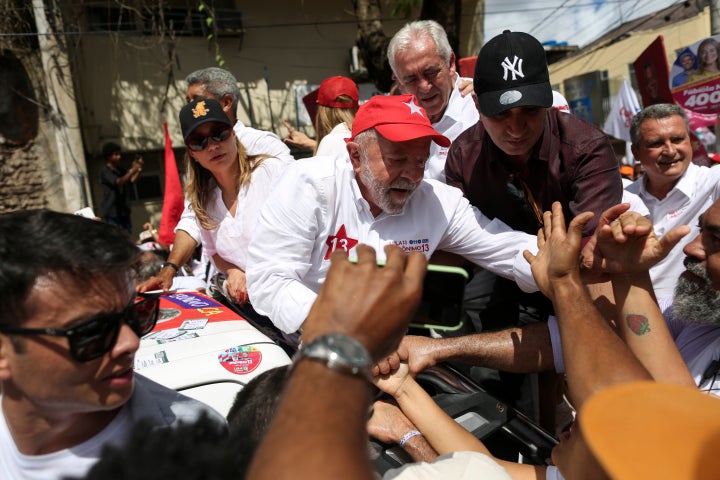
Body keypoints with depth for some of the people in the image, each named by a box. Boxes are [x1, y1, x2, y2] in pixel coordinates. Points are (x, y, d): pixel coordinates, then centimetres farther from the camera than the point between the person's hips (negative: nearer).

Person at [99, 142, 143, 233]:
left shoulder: (121, 170, 12)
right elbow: (118, 182, -22)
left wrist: (139, 169, -15)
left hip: (124, 211, 7)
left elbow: (133, 180, 2)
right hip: (111, 212, -7)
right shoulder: (105, 171, -9)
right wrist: (132, 170, -27)